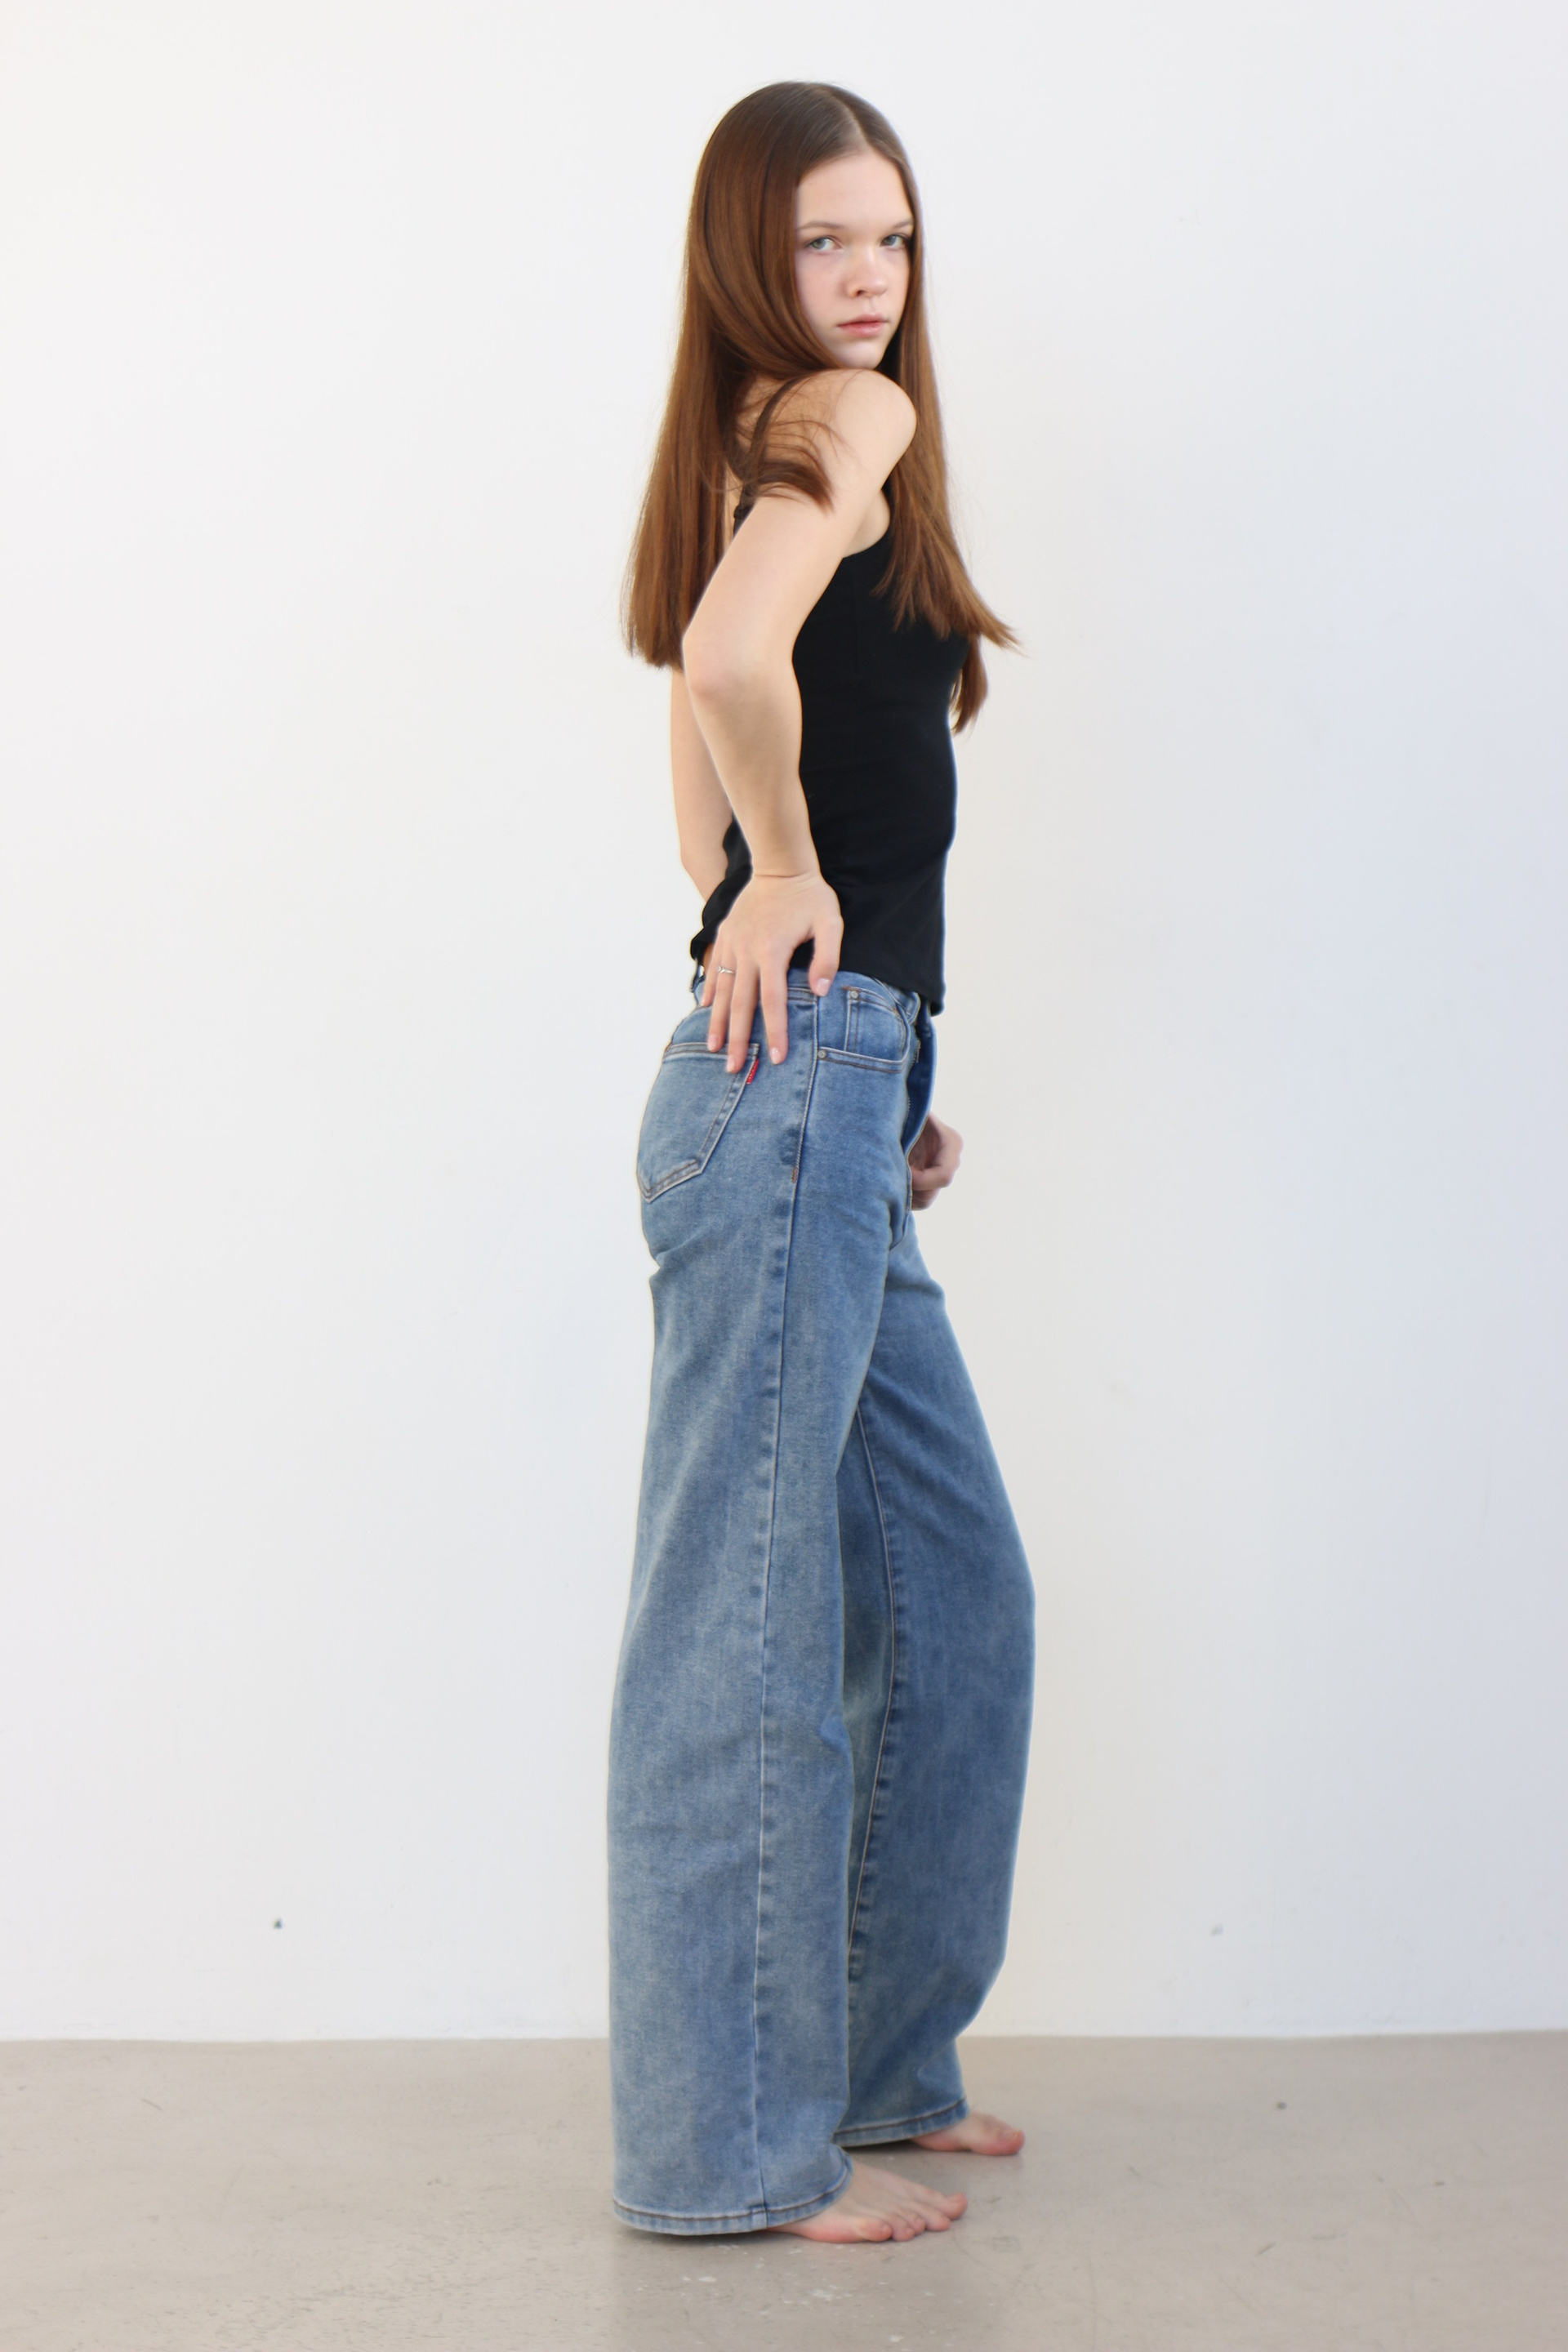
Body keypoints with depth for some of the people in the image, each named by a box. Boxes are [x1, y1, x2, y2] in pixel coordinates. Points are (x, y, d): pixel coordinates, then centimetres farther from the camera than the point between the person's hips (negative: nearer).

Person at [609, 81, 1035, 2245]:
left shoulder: (769, 448, 21)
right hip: (796, 1102, -10)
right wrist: (794, 876, -11)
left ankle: (881, 2060, 29)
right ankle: (733, 2145, 8)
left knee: (954, 1596, 17)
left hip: (823, 1098, 10)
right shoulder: (852, 420, -6)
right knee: (752, 1626, -3)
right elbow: (732, 659, -27)